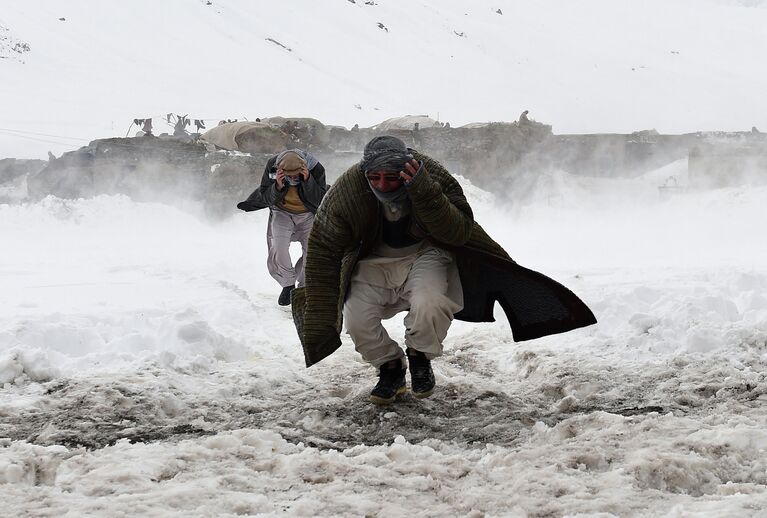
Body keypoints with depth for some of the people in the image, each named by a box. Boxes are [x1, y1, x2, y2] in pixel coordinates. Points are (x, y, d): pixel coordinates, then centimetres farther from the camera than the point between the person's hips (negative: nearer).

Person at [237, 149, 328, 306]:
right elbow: (266, 199, -14)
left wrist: (307, 181, -38)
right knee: (279, 249, -20)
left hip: (308, 215, 0)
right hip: (282, 213, 0)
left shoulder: (315, 169, -25)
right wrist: (277, 187, -36)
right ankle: (288, 284, 4)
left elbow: (319, 201, -22)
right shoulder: (272, 166, -23)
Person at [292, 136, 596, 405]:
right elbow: (323, 252, -18)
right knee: (356, 318, -21)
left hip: (425, 254, -1)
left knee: (429, 304, -31)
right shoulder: (346, 191, -25)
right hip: (374, 261, 2)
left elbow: (459, 233, -27)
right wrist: (319, 314, -22)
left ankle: (420, 359, 2)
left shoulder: (432, 176, -25)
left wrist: (425, 193, -42)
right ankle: (390, 369, 10)